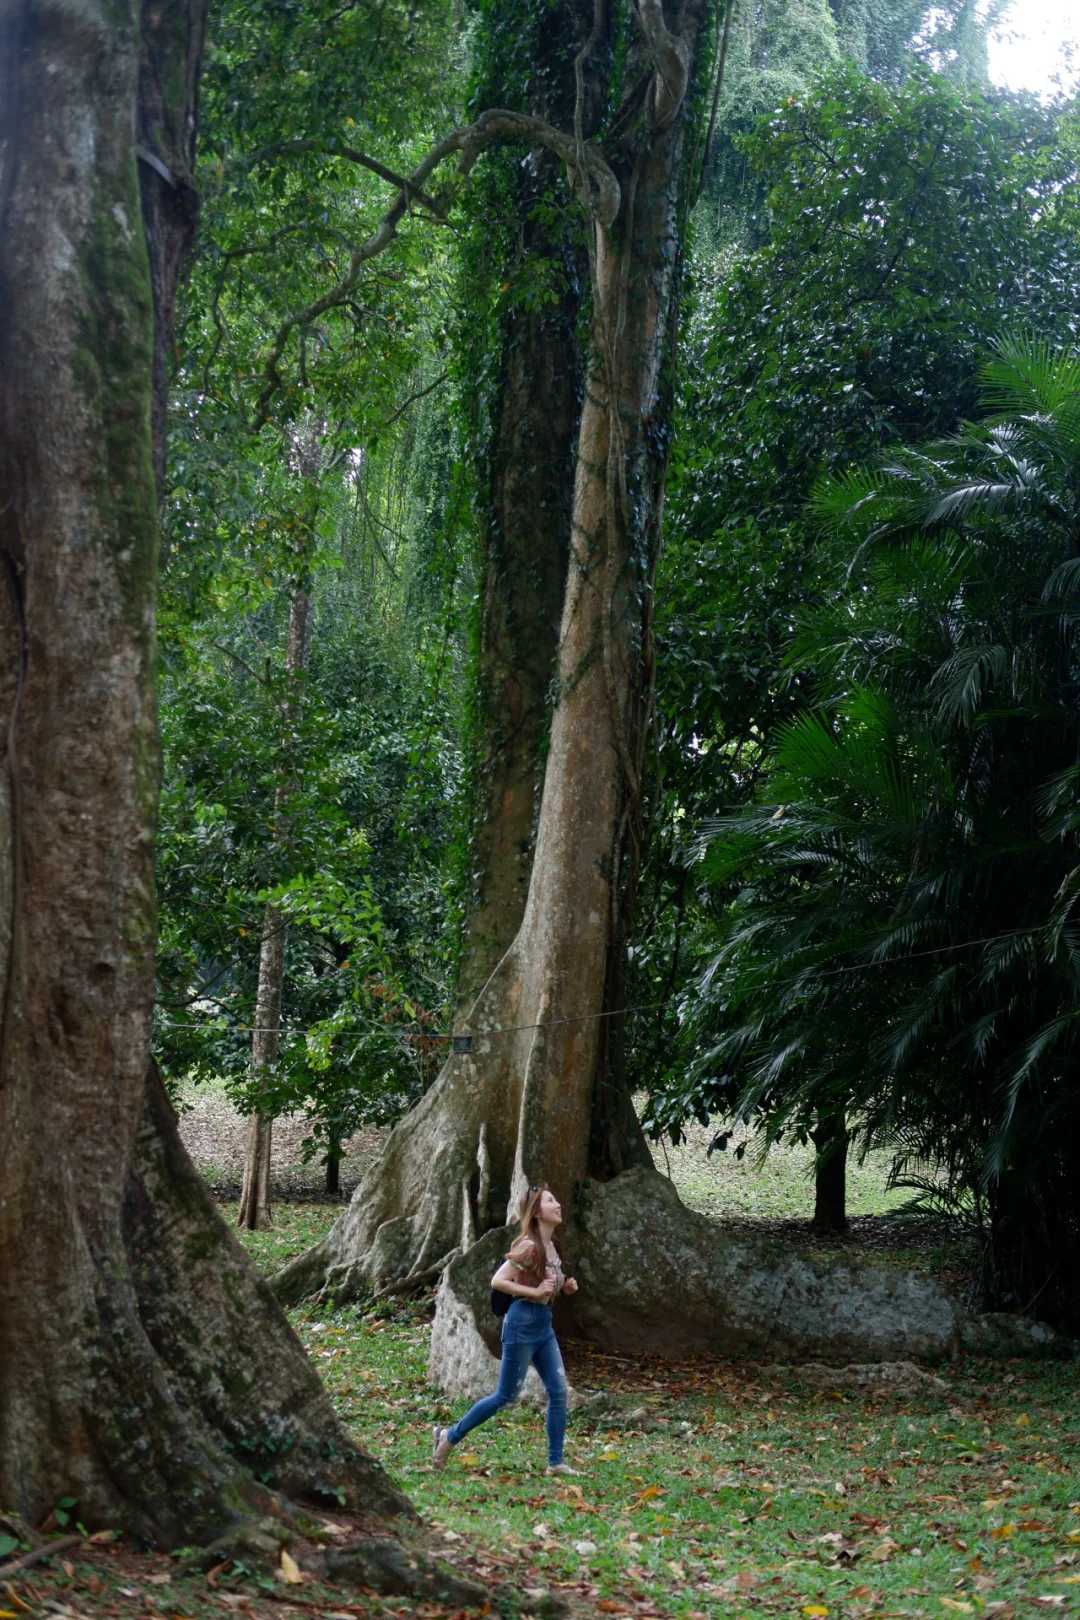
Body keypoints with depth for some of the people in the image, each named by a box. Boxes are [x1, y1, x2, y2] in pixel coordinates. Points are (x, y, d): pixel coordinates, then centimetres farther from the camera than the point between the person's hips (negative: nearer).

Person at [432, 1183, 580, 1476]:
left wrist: (565, 1287, 4)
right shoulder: (529, 1246, -18)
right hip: (523, 1322, -8)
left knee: (559, 1391, 3)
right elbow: (497, 1281, -21)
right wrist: (535, 1291, -23)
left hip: (544, 1324, 8)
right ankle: (449, 1436, 16)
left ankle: (555, 1462, 10)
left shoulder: (550, 1246, 8)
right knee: (506, 1396, 1)